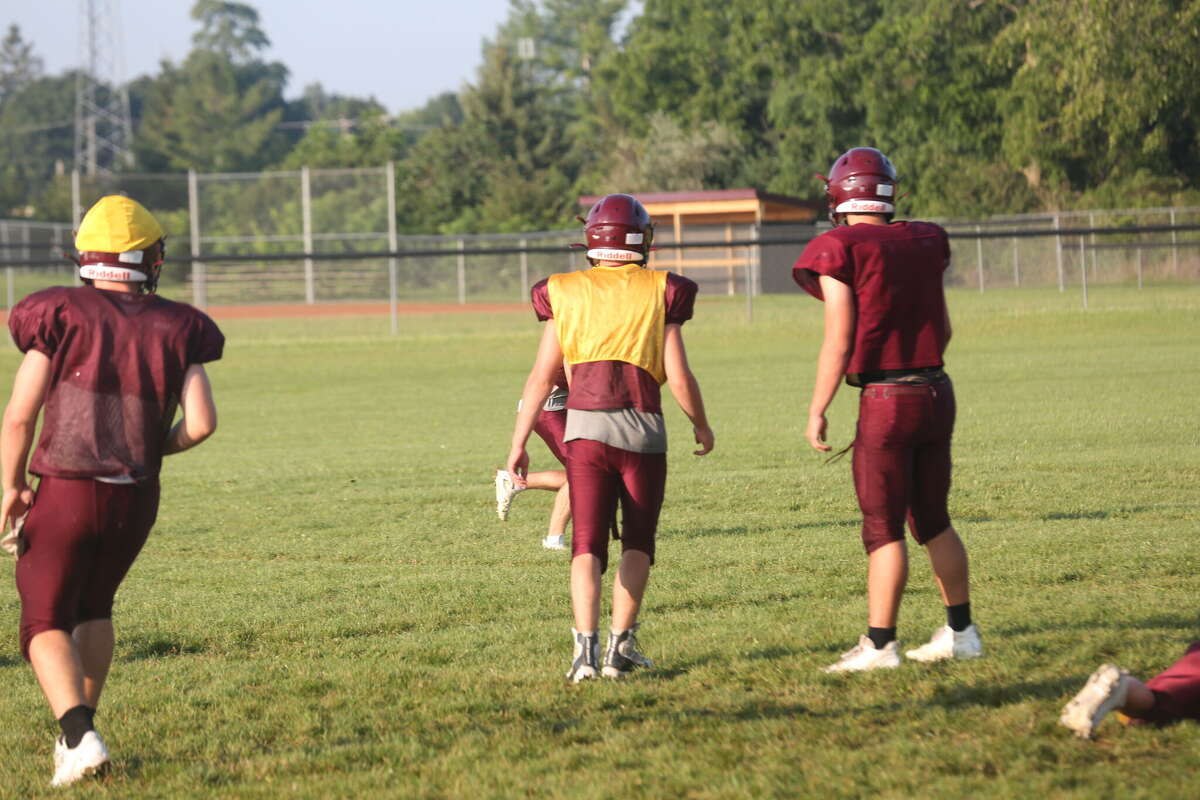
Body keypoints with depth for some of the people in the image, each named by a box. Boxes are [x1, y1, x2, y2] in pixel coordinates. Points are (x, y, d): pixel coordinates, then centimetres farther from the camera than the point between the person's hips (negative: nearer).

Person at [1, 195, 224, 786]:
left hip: (65, 492, -3)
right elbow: (201, 422, -7)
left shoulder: (62, 316, -8)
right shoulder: (174, 329, 0)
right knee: (94, 606, 27)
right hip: (136, 497, 3)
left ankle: (79, 738, -15)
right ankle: (80, 730, 25)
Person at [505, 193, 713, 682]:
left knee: (588, 544, 2)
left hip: (584, 426, 1)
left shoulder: (563, 294, 7)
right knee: (637, 543, 14)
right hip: (642, 427, -1)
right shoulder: (661, 293, 3)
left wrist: (518, 444, 10)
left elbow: (542, 376, 5)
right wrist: (701, 425, 19)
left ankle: (586, 644, -15)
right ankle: (622, 644, 7)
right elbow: (679, 378, 1)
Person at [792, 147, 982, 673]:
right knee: (932, 519, 16)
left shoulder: (840, 251, -10)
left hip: (885, 399, -6)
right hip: (937, 392, 6)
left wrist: (817, 411, -4)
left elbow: (839, 342, -12)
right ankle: (960, 632, 20)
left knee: (884, 527, -2)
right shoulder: (924, 244, 7)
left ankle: (879, 644, -1)